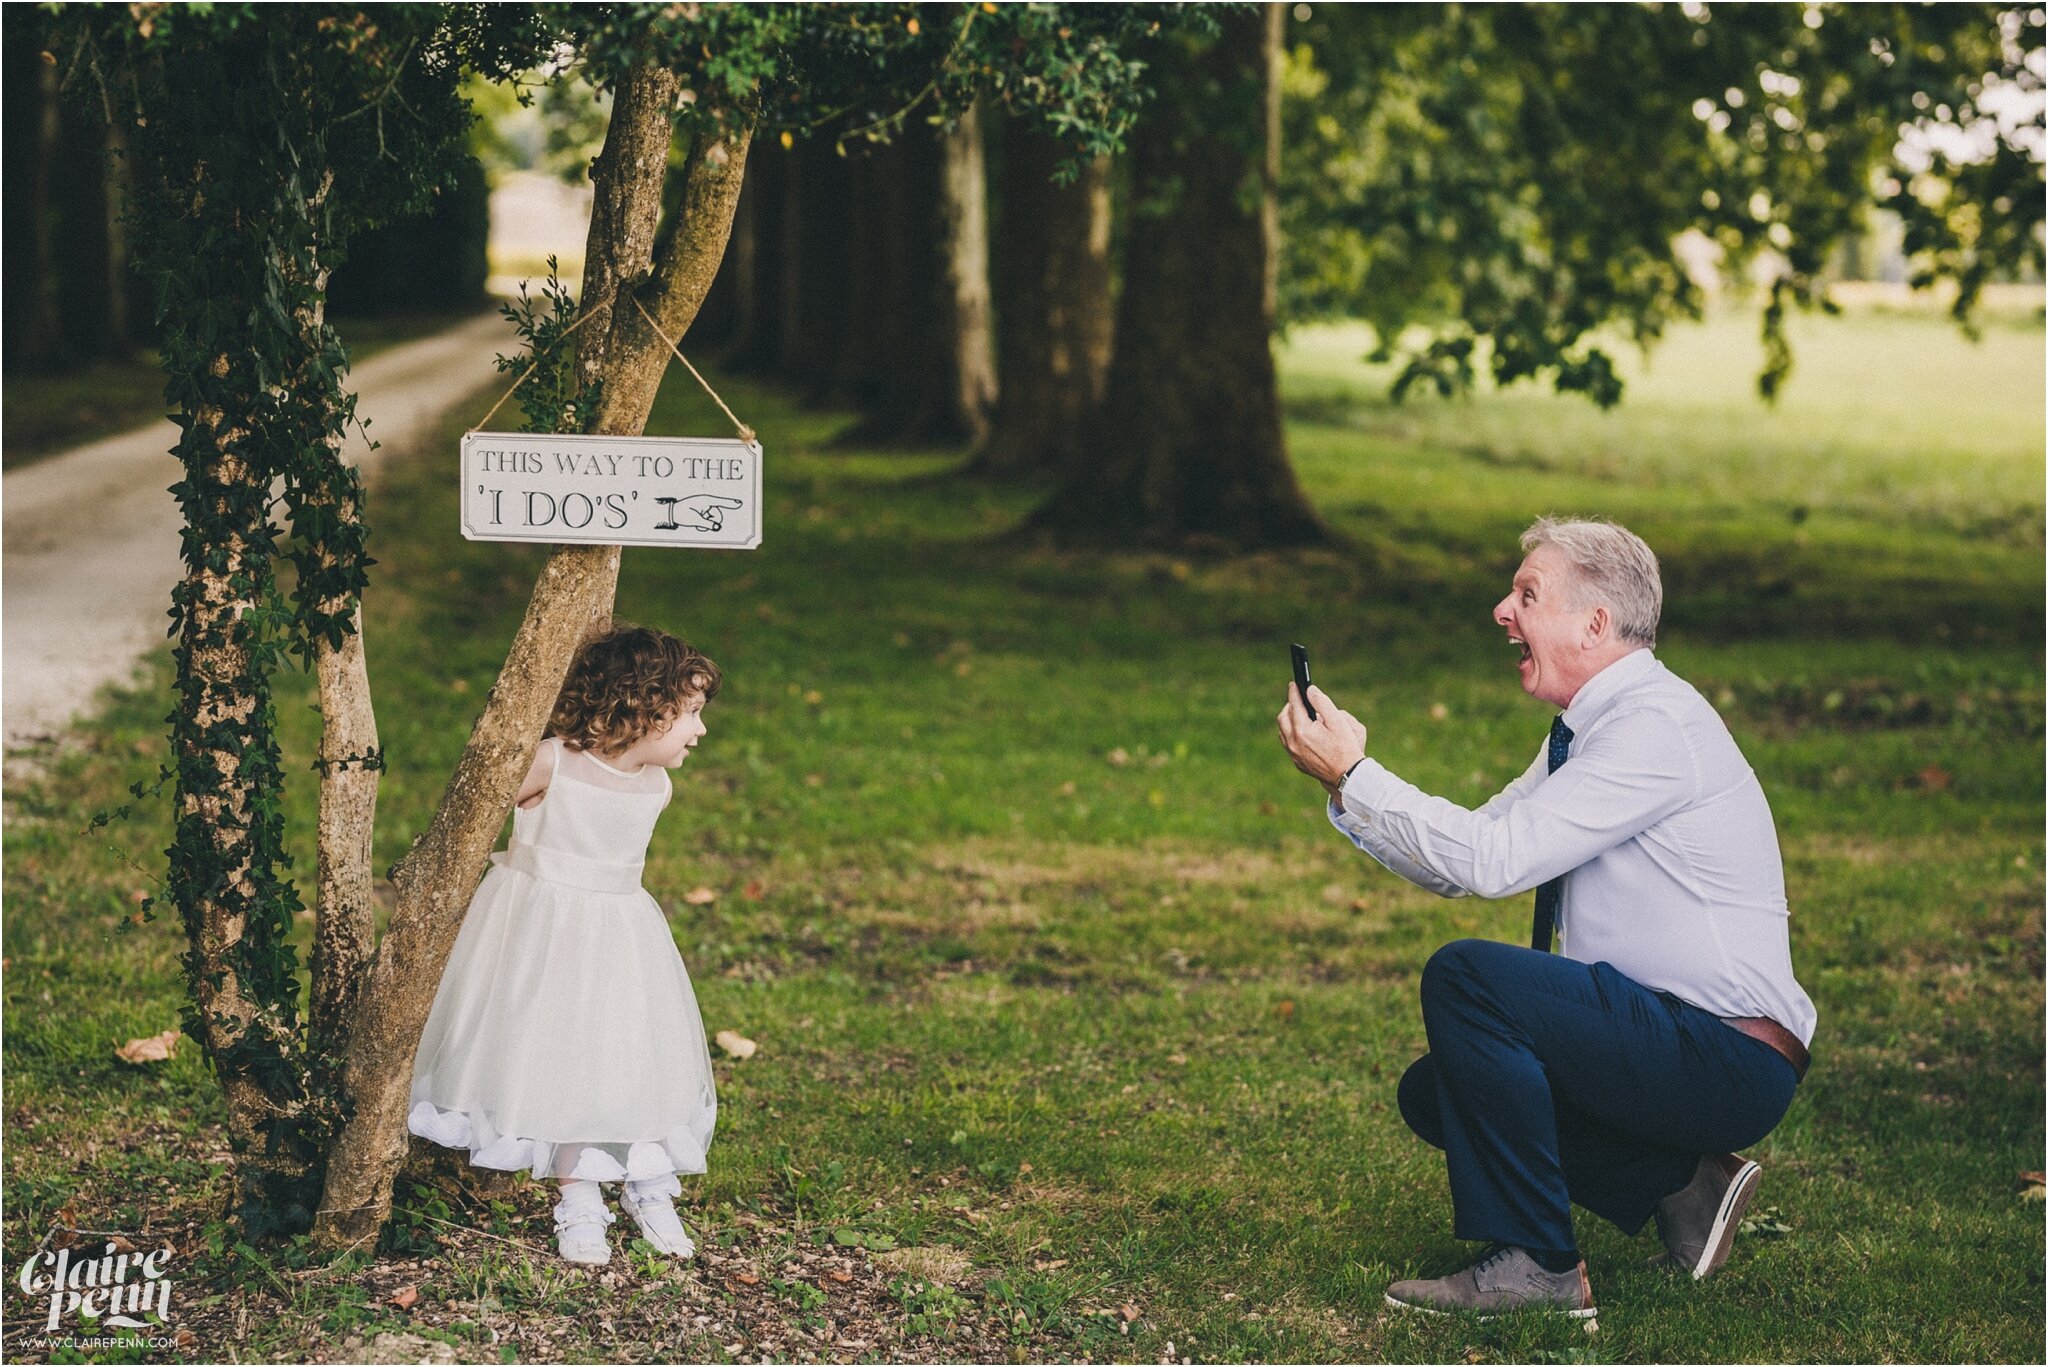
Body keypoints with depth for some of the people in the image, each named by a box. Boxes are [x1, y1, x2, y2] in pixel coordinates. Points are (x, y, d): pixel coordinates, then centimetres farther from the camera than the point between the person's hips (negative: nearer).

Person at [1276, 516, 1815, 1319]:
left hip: (1728, 1063, -10)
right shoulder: (1590, 727, 13)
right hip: (1676, 1043, 10)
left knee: (1466, 975, -23)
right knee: (1434, 1094, 13)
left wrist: (1355, 773, -18)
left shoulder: (1656, 726, -18)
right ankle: (1682, 1186, 9)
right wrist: (1347, 789, 0)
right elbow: (1458, 866, 13)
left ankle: (1535, 1263, -14)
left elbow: (1494, 860, -25)